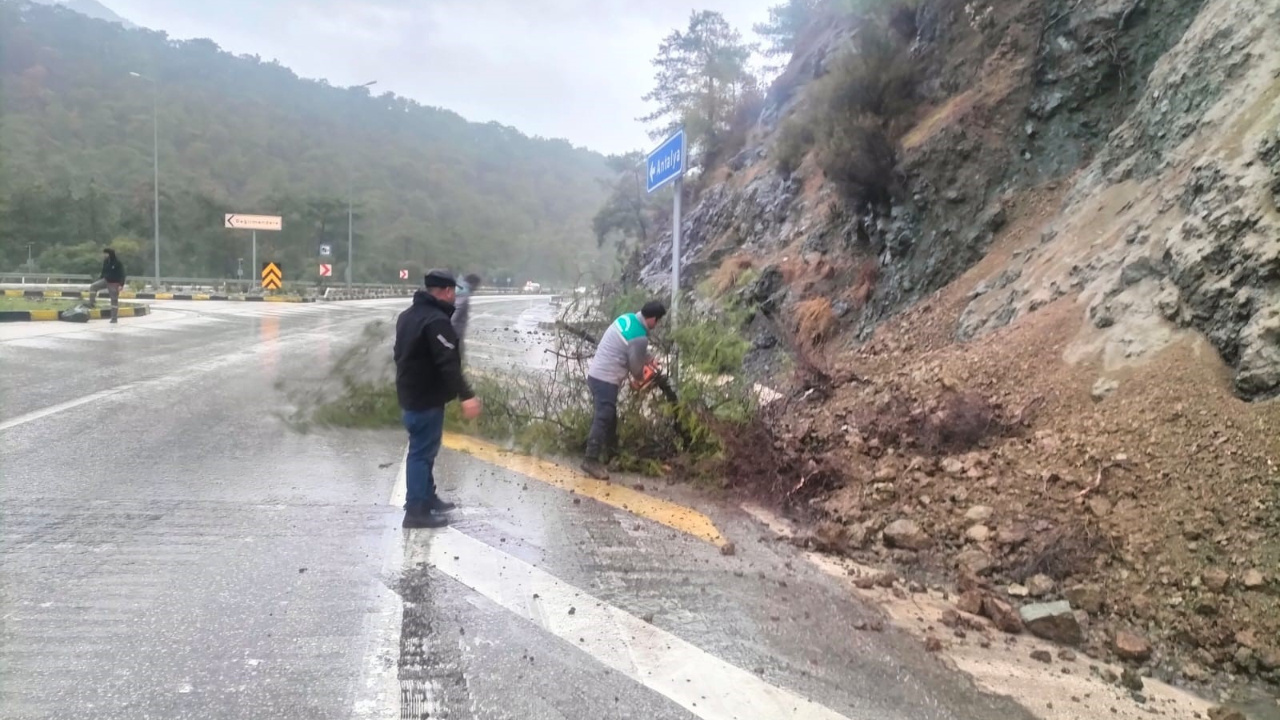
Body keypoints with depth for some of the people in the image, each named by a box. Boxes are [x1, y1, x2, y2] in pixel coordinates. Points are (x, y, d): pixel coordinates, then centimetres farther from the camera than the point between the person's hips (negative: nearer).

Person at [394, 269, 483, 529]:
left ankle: (428, 498, 30)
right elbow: (448, 363, -28)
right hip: (426, 398, -10)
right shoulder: (437, 320, -21)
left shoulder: (408, 315, 13)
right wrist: (466, 395, -30)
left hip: (410, 394, 10)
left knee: (423, 449, 19)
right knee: (422, 452, -5)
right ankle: (416, 510, -1)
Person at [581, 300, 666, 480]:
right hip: (606, 380, -10)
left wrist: (649, 359, 27)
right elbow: (636, 367, -5)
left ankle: (610, 454, 32)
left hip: (596, 374, 10)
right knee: (602, 420, -8)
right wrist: (641, 379, 16)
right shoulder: (640, 337, -19)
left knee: (609, 417, 20)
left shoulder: (628, 318, 7)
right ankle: (591, 461, -6)